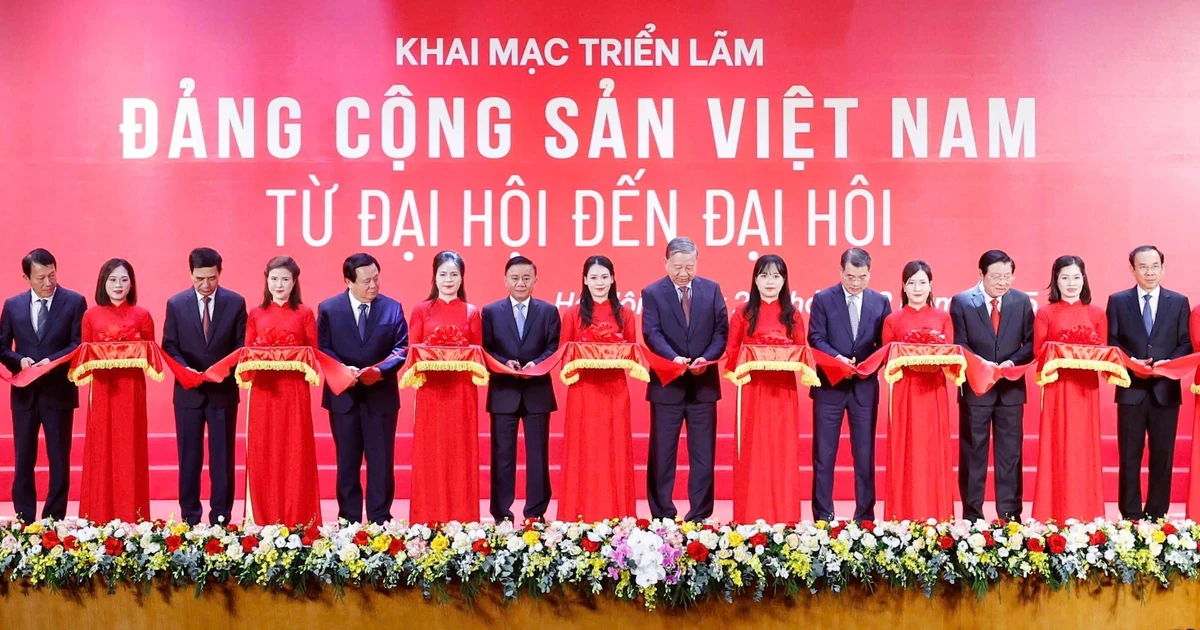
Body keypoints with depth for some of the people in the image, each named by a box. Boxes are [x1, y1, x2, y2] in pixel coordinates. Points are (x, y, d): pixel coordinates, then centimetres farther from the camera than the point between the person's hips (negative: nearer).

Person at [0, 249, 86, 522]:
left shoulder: (74, 302, -2)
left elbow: (80, 344, -7)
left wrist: (52, 361, -20)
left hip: (59, 392, -3)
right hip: (24, 392, 3)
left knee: (59, 459, 3)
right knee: (23, 460, 8)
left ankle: (54, 522, 11)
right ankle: (24, 523, 17)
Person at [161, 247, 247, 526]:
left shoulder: (235, 302, 0)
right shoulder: (176, 303, 1)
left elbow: (242, 344, 0)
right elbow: (169, 346, 2)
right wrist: (185, 369, -15)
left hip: (223, 390, 0)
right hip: (188, 391, 1)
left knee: (222, 456, 4)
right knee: (189, 456, 7)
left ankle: (221, 517, 11)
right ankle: (190, 517, 15)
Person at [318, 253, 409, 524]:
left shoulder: (393, 308, 1)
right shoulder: (328, 308, 1)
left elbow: (401, 348, -2)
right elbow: (322, 348, -2)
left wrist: (380, 370, -18)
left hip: (381, 395, 0)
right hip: (343, 395, 0)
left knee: (381, 460, 4)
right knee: (347, 461, 8)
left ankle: (380, 520, 12)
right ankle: (349, 519, 17)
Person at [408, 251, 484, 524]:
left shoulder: (472, 312, 8)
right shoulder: (421, 311, 7)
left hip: (462, 390, 0)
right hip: (431, 390, 0)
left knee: (461, 451, 2)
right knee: (430, 453, 0)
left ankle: (462, 519, 8)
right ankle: (428, 519, 6)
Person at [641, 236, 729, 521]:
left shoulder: (712, 289, 6)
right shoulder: (652, 293, 0)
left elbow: (721, 331, 1)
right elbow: (652, 334, -11)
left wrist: (706, 359, -16)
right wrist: (674, 358, -29)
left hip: (704, 383, 2)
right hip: (666, 383, -2)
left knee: (703, 453, 6)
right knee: (662, 452, 4)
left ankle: (700, 515, 14)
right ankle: (662, 515, 13)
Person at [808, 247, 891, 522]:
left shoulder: (881, 302, 6)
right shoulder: (823, 299, 0)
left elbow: (884, 343, 4)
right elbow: (816, 339, -6)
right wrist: (838, 358, -22)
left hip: (865, 386, 2)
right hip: (829, 384, -1)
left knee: (865, 454, 6)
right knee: (824, 453, 3)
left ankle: (865, 515, 15)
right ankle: (823, 516, 11)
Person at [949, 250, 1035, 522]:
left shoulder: (1022, 301, 3)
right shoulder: (962, 302, -4)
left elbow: (1031, 343, 3)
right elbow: (960, 346, -7)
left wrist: (1012, 361, -15)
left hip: (1011, 387, 2)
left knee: (1010, 452, 7)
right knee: (973, 451, 4)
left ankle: (1010, 514, 14)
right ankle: (972, 514, 12)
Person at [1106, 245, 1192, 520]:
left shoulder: (1179, 302, 8)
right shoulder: (1117, 301, 5)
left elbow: (1186, 343, 4)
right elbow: (1111, 342, 2)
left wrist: (1169, 364, -14)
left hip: (1166, 389, 1)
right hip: (1131, 388, -1)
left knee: (1163, 455, 5)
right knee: (1129, 455, 3)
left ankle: (1156, 516, 13)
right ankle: (1131, 516, 11)